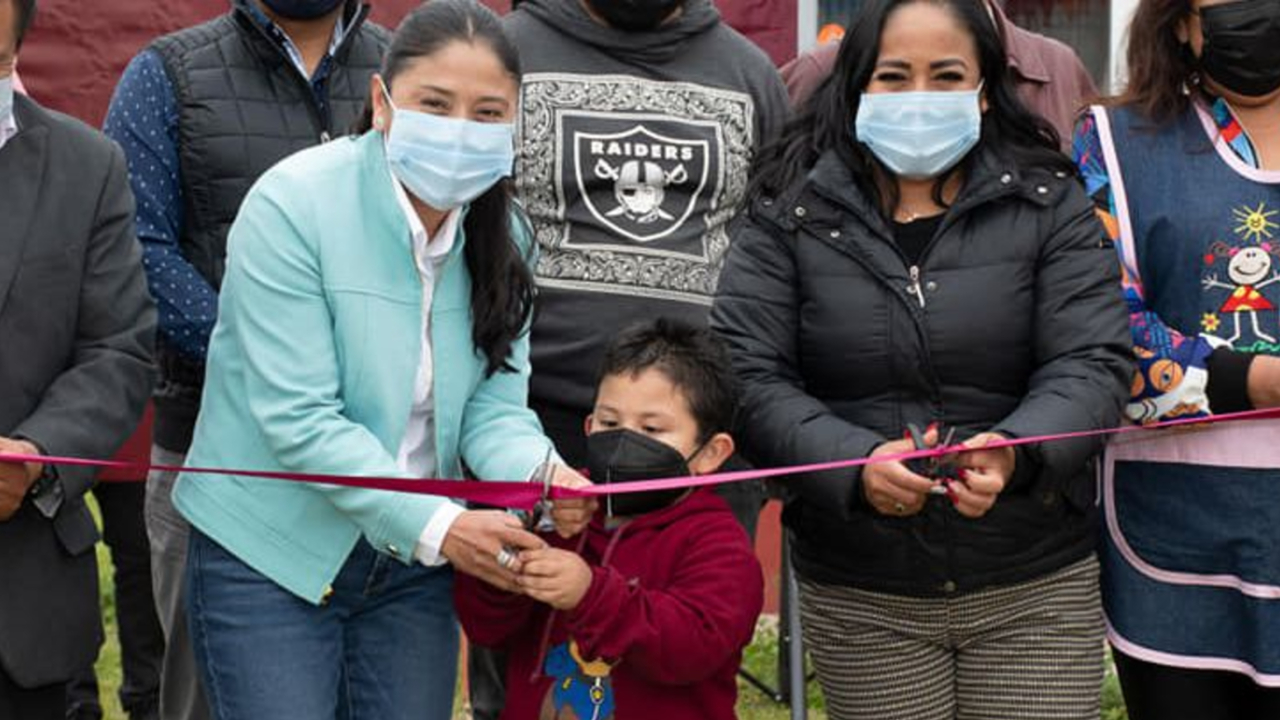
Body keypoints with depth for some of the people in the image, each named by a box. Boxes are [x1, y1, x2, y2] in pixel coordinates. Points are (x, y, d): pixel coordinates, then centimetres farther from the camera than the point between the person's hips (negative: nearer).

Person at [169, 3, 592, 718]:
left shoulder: (501, 234, 0)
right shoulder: (292, 205, -18)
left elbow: (494, 406, -3)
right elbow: (299, 418, -23)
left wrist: (540, 473, -26)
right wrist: (438, 524, -30)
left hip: (413, 562, 5)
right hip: (270, 554, -5)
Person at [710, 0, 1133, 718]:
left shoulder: (1049, 206, 1)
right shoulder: (790, 220, 0)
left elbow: (1092, 364, -6)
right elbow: (749, 376, -6)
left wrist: (1016, 451, -27)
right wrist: (855, 463, -23)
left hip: (1035, 590, 0)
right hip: (859, 601, 0)